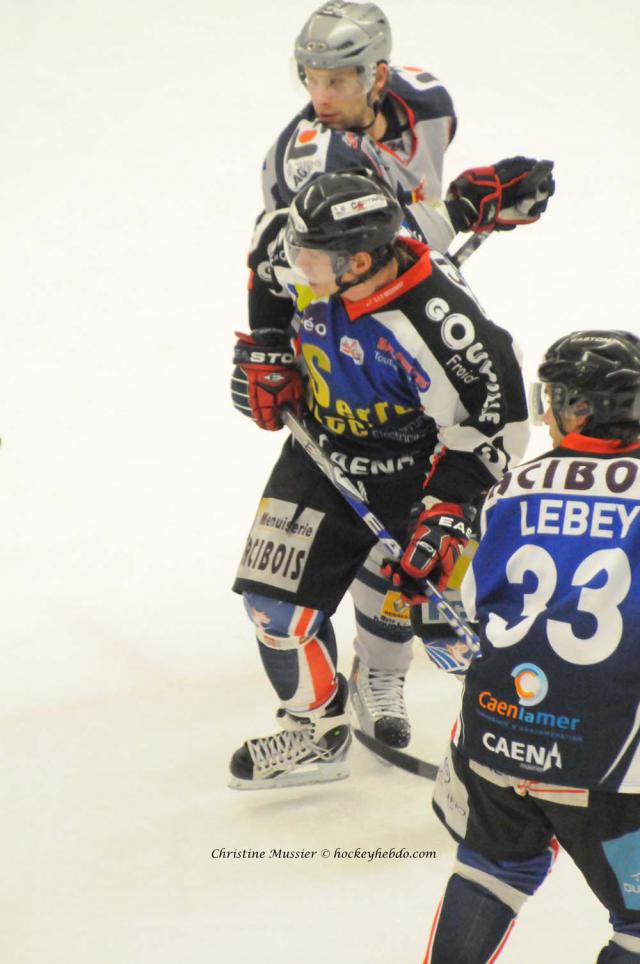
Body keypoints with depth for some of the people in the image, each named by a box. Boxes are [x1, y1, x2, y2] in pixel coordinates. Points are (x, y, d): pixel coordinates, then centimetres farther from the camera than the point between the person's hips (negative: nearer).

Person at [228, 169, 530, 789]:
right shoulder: (314, 267, -16)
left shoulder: (433, 321, -35)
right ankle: (316, 730, 23)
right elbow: (269, 258, 11)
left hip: (418, 468, -6)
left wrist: (444, 511, -27)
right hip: (323, 453, 6)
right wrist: (267, 349, 6)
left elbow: (489, 420, -26)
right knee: (275, 597, 3)